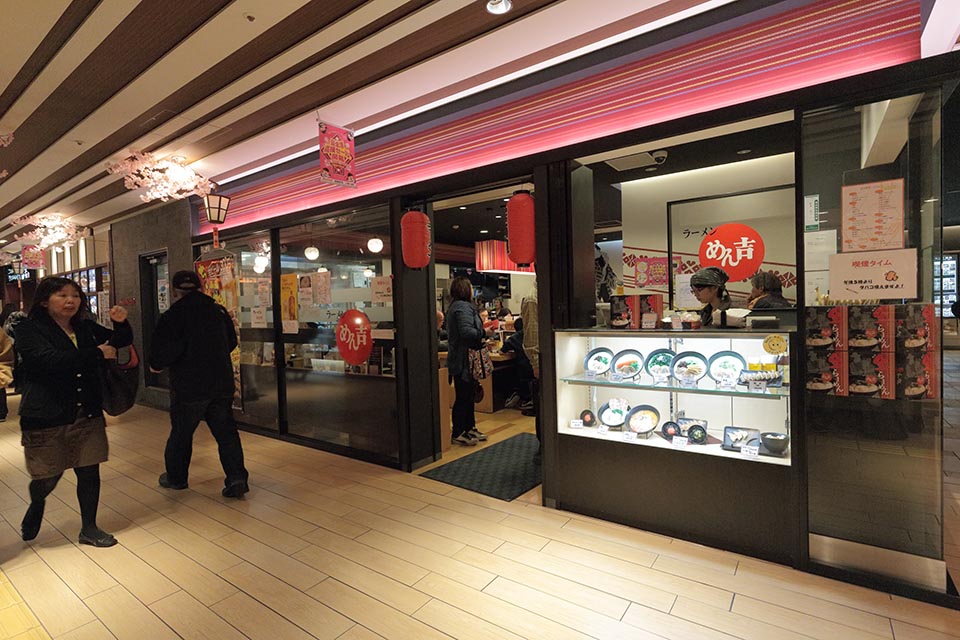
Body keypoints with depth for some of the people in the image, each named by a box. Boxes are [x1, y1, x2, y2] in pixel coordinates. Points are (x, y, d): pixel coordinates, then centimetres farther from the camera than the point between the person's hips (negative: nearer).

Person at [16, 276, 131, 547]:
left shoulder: (85, 328, 8)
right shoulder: (29, 330, -8)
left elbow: (122, 341, 20)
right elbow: (49, 360, -25)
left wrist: (121, 323, -2)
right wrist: (97, 354, -21)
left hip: (88, 415, 4)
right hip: (46, 420, -4)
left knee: (89, 472, 8)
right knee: (47, 478, 9)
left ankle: (89, 528, 24)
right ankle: (36, 506, 45)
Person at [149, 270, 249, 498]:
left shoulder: (172, 316, -10)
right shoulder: (219, 310, 4)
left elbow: (166, 349, -16)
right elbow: (232, 341, 12)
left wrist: (156, 365, 5)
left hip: (188, 387, -3)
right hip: (222, 383, 3)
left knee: (181, 433, 16)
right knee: (225, 431, 7)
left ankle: (175, 477, 32)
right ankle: (237, 477, -1)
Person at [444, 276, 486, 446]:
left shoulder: (454, 306, 16)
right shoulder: (463, 307, -18)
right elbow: (467, 332, -31)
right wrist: (484, 334, -16)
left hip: (459, 359, 11)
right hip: (463, 360, -11)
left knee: (468, 394, 18)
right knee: (463, 397, -1)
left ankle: (469, 428, 30)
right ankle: (457, 434, 9)